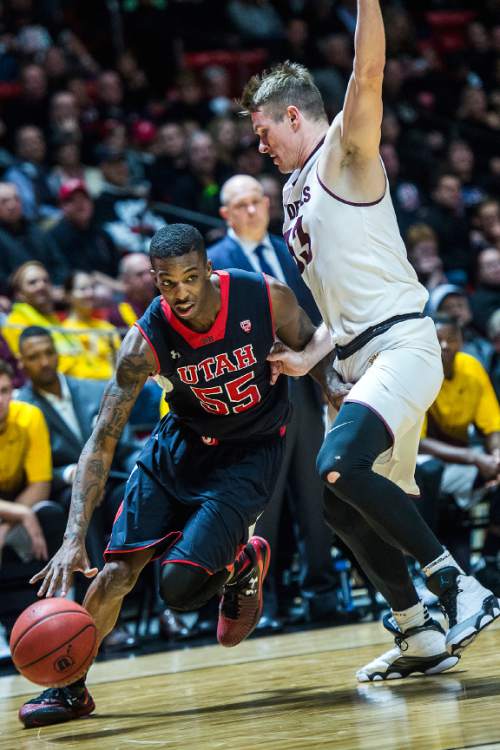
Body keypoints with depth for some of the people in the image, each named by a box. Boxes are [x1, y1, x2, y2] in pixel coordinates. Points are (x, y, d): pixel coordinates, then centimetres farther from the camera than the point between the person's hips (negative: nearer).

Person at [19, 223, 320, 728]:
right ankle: (69, 685, 14)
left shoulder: (266, 298, -24)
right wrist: (74, 538, -34)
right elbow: (101, 443, -24)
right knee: (117, 570, -6)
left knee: (181, 585, -18)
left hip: (251, 453, -2)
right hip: (181, 442, 2)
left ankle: (242, 566, 16)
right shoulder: (147, 341, -23)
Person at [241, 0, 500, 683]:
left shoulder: (344, 152, -1)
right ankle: (420, 636, 17)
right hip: (359, 358, 10)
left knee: (340, 466, -28)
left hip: (401, 344, -10)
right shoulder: (298, 191, 23)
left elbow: (368, 72, -21)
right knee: (345, 502, 9)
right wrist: (309, 357, 15)